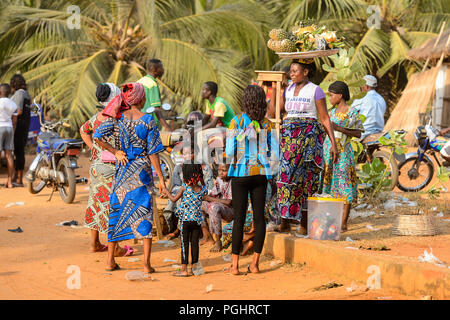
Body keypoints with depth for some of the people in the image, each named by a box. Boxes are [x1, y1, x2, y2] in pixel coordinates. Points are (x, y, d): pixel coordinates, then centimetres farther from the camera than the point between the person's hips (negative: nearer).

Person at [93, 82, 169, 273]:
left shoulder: (117, 117, -1)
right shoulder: (148, 120, -8)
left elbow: (97, 137, -10)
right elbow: (153, 152, -9)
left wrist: (115, 152, 1)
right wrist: (161, 179, -4)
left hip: (122, 169, 3)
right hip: (142, 170, -3)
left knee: (116, 212, 12)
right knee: (144, 214, 2)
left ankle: (110, 261, 14)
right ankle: (146, 263, -2)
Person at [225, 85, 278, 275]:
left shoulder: (236, 122, -9)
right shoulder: (266, 124, 0)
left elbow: (229, 152, -10)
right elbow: (274, 152, 1)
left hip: (241, 174, -2)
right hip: (260, 174, 2)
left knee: (239, 218, 1)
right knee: (259, 217, 6)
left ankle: (235, 264, 2)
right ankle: (255, 263, 9)